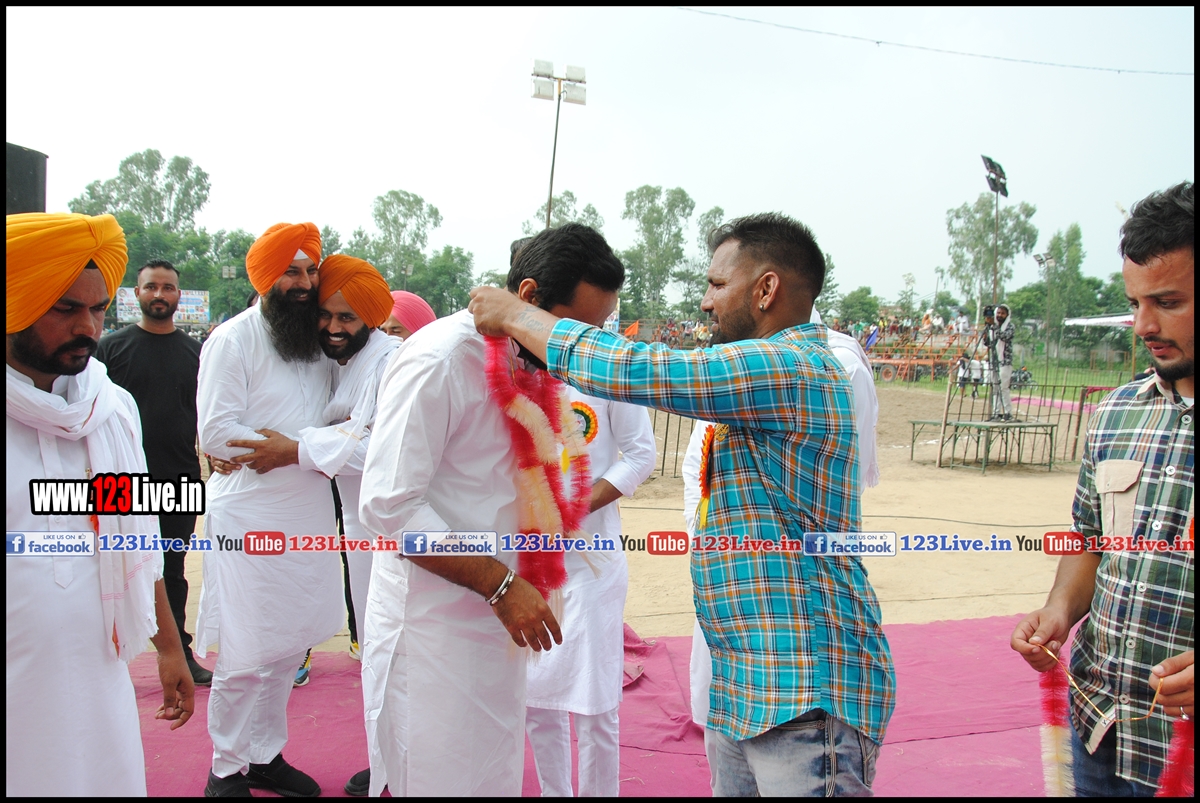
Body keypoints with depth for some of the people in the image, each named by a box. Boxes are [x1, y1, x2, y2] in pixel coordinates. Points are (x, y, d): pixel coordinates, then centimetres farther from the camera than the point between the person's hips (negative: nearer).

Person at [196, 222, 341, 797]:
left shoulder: (319, 339, 13)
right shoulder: (233, 340, -6)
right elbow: (215, 432, -14)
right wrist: (305, 450, -15)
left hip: (309, 510, 6)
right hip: (250, 516, -6)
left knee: (289, 646, 12)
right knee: (247, 655, -1)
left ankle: (266, 755, 28)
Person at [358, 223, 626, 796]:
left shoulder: (527, 367, 8)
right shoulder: (440, 360, -18)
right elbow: (387, 506, -23)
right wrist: (500, 583, -23)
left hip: (494, 625, 8)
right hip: (430, 634, -8)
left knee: (496, 777, 17)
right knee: (436, 779, 5)